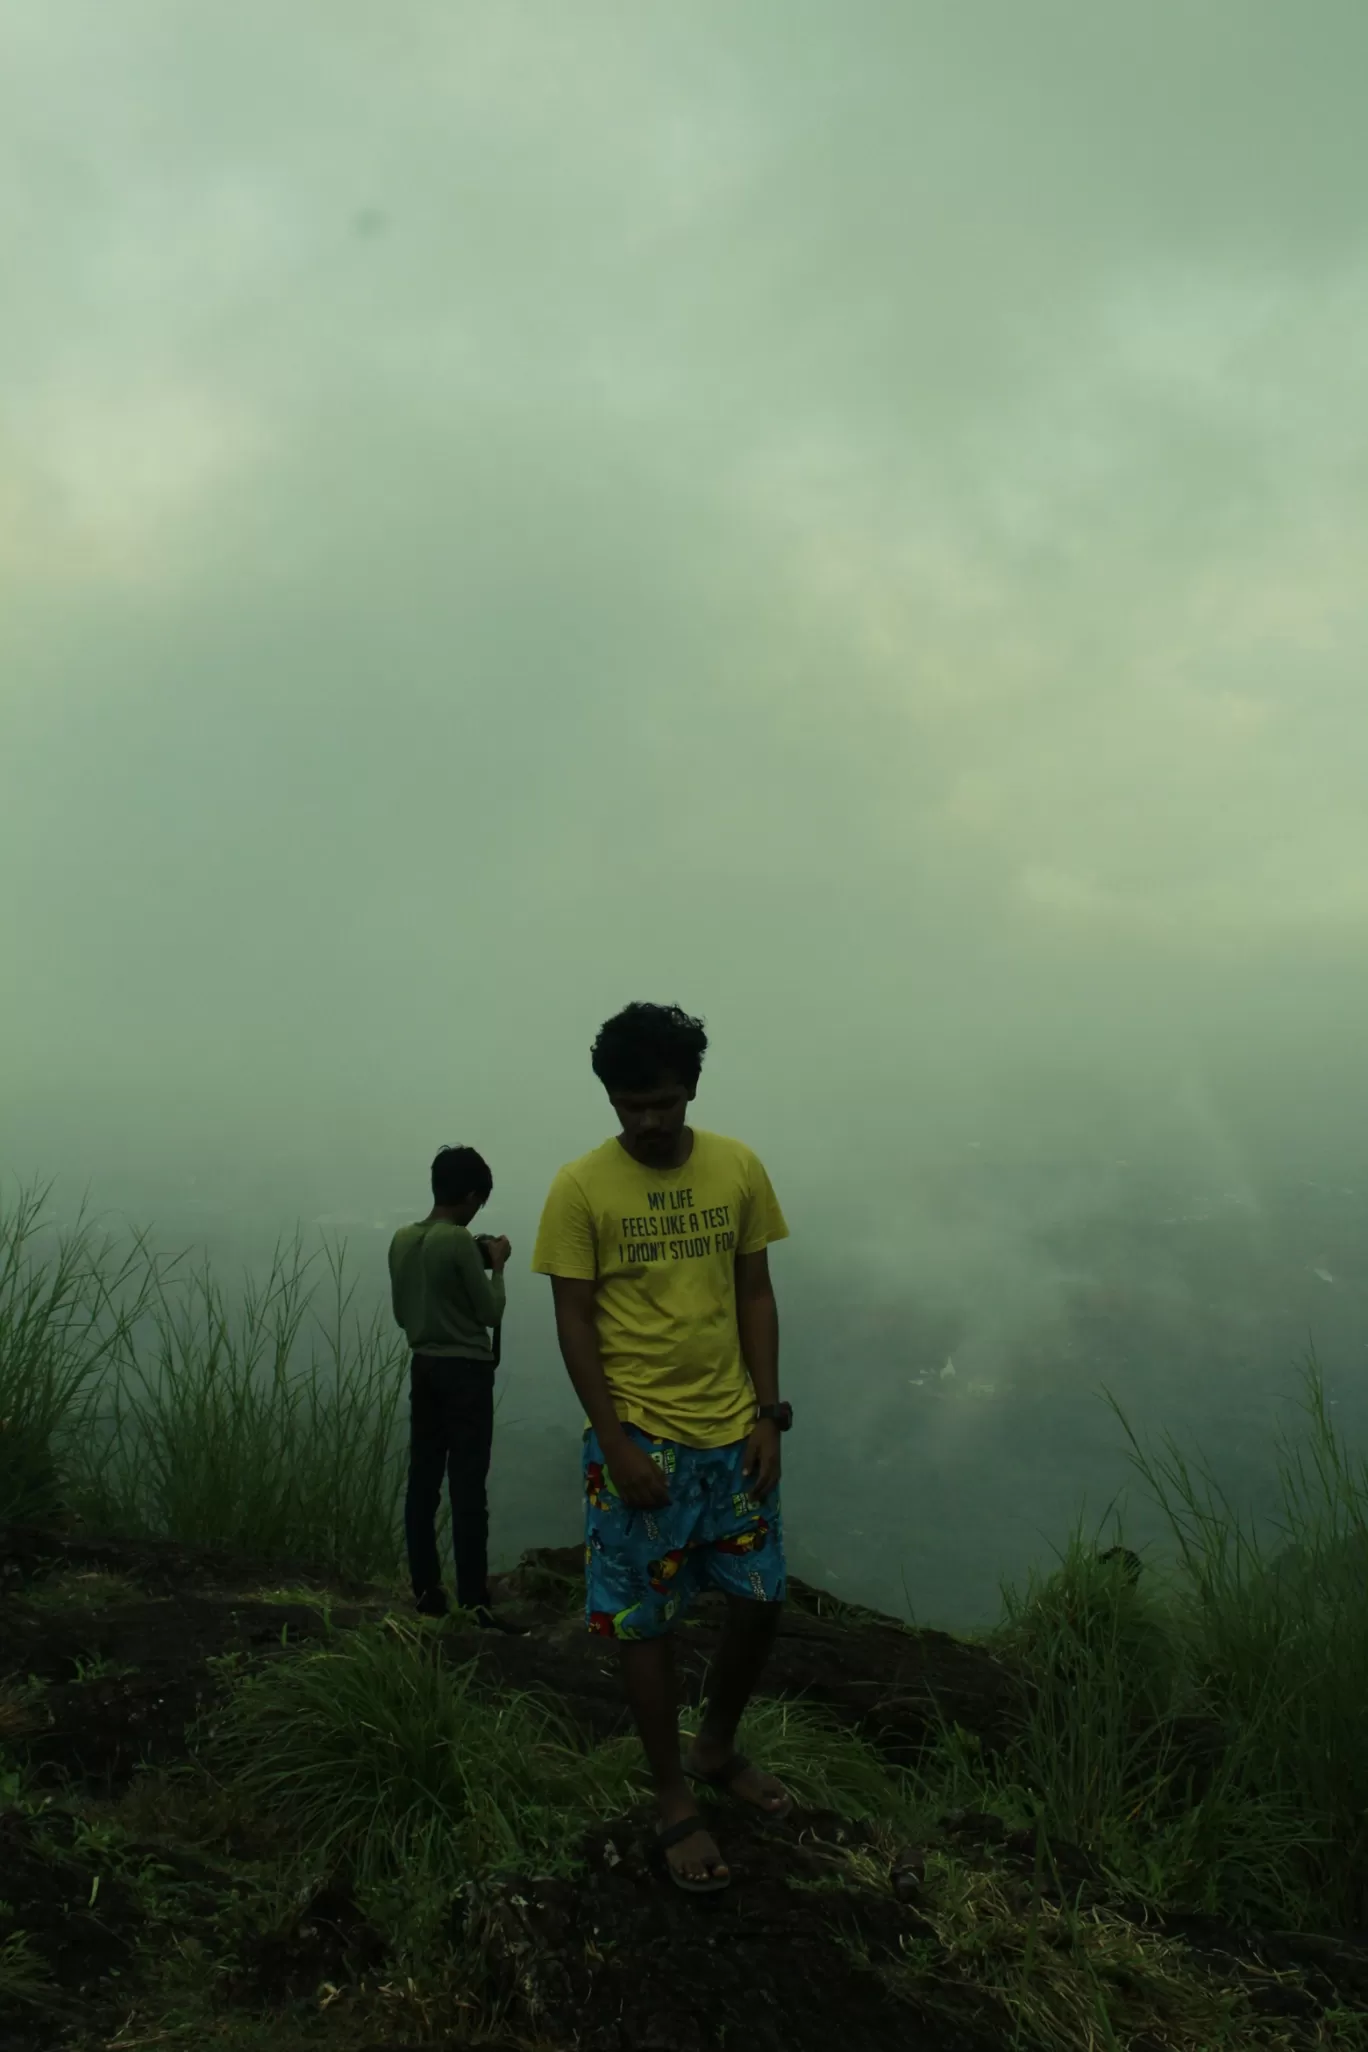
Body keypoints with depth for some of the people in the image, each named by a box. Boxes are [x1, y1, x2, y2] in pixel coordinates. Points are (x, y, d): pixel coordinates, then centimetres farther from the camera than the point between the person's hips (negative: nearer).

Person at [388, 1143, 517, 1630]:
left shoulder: (402, 1239, 5)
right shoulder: (460, 1242, -16)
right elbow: (491, 1313, -10)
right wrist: (496, 1265, 4)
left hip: (424, 1367, 7)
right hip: (466, 1371, -7)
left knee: (423, 1481, 10)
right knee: (468, 1486, -5)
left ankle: (426, 1592, 15)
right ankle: (473, 1602, -3)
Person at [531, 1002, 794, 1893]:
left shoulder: (739, 1168, -1)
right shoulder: (580, 1187, -11)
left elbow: (756, 1296, 4)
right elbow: (574, 1322, -9)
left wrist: (768, 1415, -1)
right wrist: (617, 1445, -13)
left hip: (733, 1434, 4)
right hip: (639, 1438, -3)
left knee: (761, 1603, 12)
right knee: (646, 1622, 6)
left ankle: (717, 1749, 38)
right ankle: (674, 1801, 26)